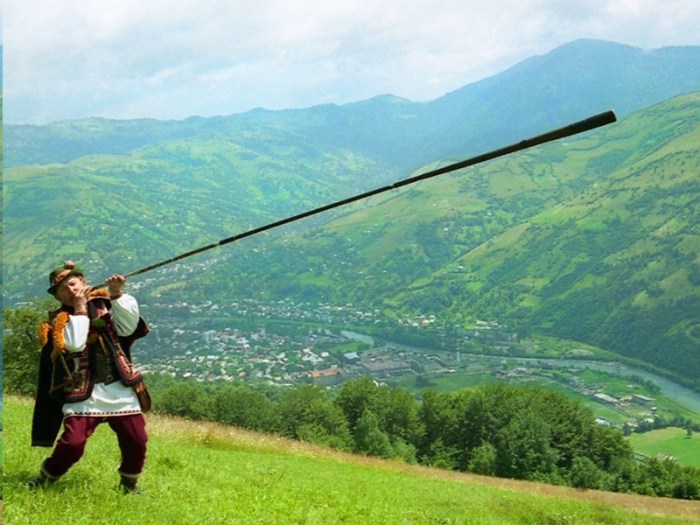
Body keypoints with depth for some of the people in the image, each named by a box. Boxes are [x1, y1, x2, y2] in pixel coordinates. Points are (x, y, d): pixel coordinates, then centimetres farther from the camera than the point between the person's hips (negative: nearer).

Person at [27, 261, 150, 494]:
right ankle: (46, 477, 14)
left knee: (136, 441, -3)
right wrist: (79, 309, -9)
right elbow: (74, 343, -16)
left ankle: (129, 483, 23)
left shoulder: (105, 304, 9)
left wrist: (117, 294, -13)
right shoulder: (58, 320, 4)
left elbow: (128, 328, -6)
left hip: (120, 389, 2)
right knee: (72, 442, -14)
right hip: (83, 393, -2)